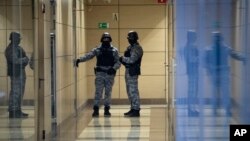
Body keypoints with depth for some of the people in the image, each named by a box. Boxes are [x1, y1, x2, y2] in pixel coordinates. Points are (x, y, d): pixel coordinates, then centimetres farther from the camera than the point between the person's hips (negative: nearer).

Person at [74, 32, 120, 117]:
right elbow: (88, 56, -7)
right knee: (98, 92, -5)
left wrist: (113, 68, -17)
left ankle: (107, 109, 11)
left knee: (108, 92, 3)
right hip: (100, 74, 0)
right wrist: (79, 59, -24)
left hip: (110, 74, 1)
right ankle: (96, 109, -4)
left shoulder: (114, 50, 6)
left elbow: (118, 62, 3)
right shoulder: (97, 50, 5)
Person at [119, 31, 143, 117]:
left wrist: (122, 58, -10)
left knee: (133, 91, -9)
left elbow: (132, 60, -22)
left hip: (133, 72, -10)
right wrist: (122, 60, 0)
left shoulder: (137, 48, -12)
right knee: (129, 91, 13)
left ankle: (136, 111, -8)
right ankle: (133, 109, 21)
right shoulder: (130, 47, 18)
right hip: (128, 70, 10)